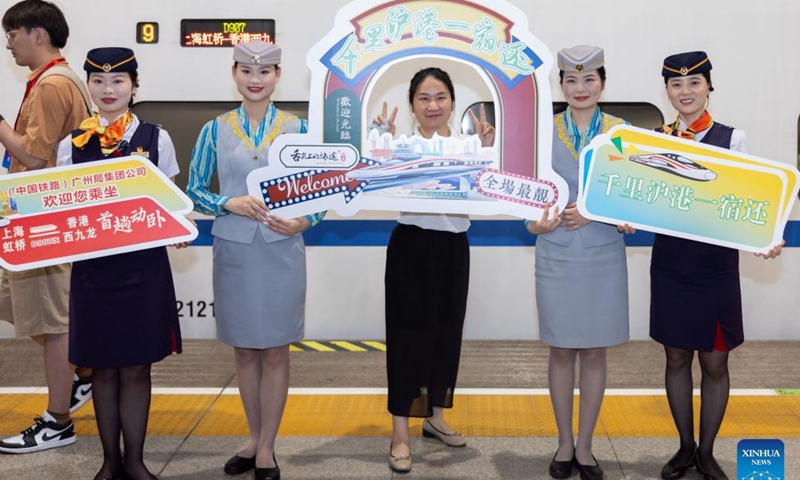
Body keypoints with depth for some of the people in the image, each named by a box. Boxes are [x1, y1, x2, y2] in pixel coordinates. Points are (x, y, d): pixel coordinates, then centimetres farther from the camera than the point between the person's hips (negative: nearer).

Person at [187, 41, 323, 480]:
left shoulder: (297, 129, 1)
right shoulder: (215, 130, 3)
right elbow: (194, 190, 4)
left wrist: (303, 222, -16)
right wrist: (230, 204, -14)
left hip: (281, 251, -1)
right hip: (233, 250, 1)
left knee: (275, 352, 4)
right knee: (244, 350, 11)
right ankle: (254, 438, 27)